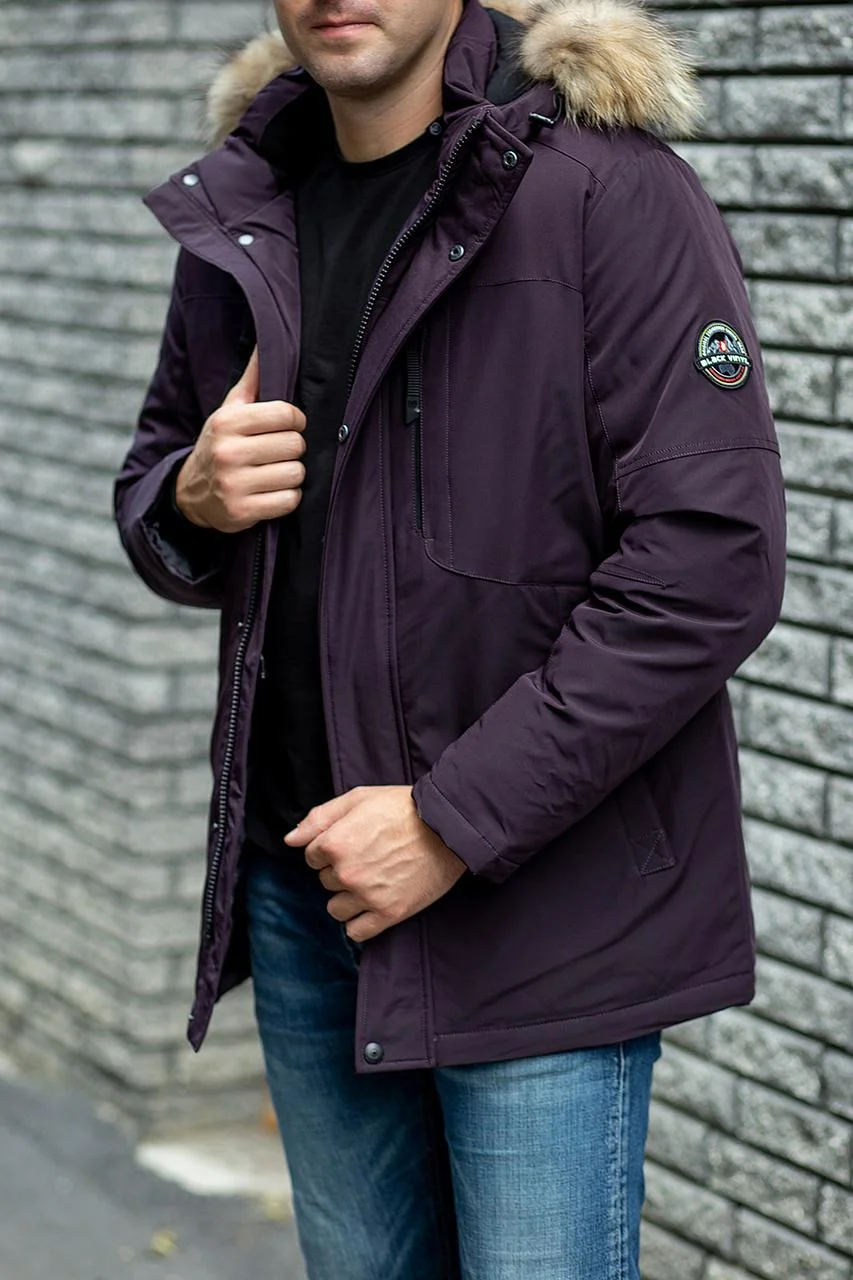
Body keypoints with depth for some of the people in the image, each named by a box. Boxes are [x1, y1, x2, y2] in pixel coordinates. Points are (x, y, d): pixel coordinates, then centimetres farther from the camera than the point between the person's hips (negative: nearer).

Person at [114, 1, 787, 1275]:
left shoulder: (608, 188, -13)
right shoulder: (240, 210, 8)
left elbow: (713, 561, -19)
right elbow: (152, 484, 20)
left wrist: (455, 823, -18)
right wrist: (192, 501, -6)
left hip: (542, 913, -6)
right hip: (302, 886, 6)